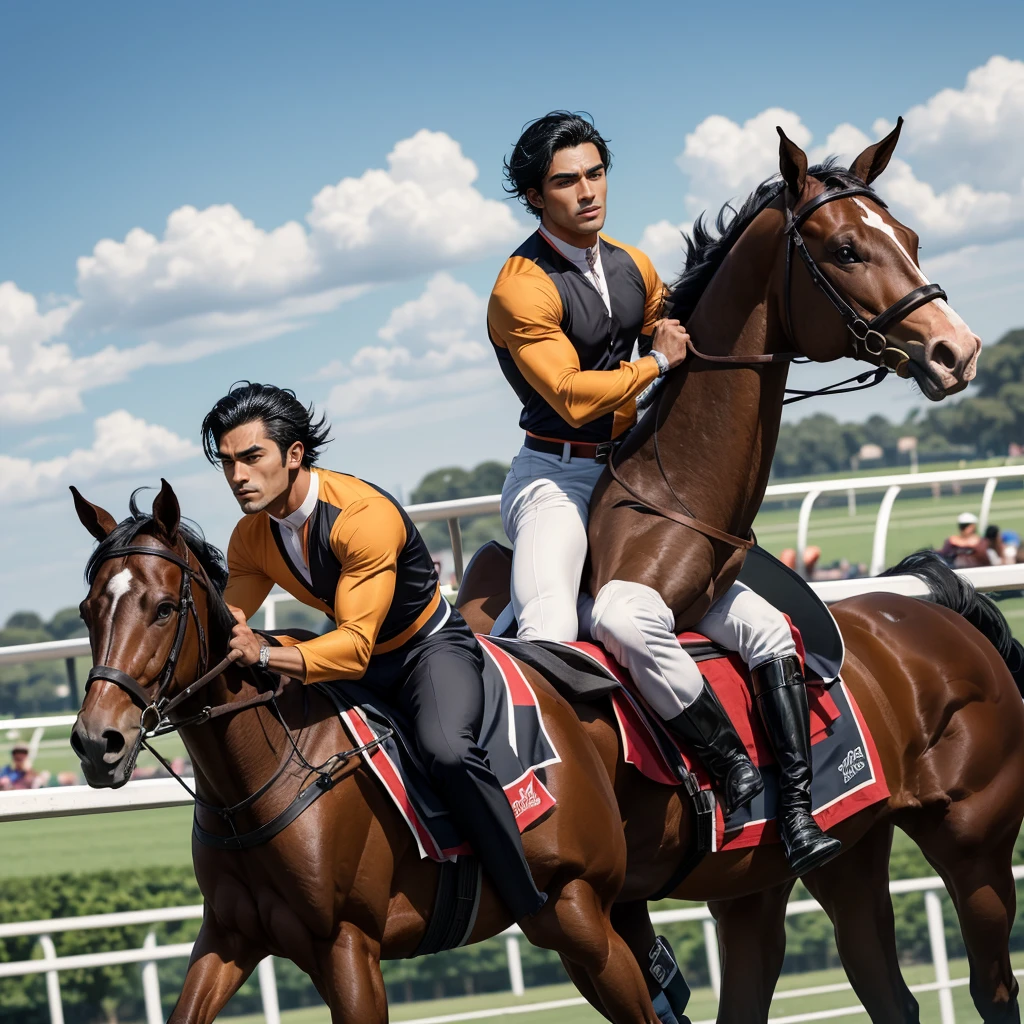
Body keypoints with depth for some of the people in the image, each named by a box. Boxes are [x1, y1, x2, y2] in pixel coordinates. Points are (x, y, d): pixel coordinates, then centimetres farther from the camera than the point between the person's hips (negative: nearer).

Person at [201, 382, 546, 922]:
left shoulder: (366, 515, -31)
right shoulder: (251, 538, -7)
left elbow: (354, 647, -37)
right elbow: (224, 626, -4)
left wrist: (265, 655, -53)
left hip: (433, 646, -8)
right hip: (362, 662, 8)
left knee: (448, 752, -36)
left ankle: (537, 909, -29)